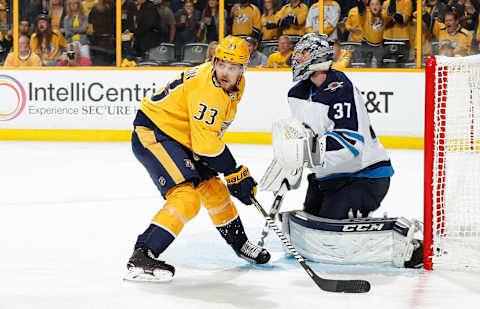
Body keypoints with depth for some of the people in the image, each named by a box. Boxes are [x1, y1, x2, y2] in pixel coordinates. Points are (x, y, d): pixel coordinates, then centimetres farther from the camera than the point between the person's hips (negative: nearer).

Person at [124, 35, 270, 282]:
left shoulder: (237, 84, 4)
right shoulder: (206, 88, -28)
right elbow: (206, 144, -27)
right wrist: (236, 174, -19)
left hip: (178, 137, 10)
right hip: (152, 134, -10)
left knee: (213, 187, 18)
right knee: (186, 198, -22)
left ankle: (240, 243, 39)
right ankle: (141, 258, -26)